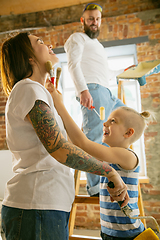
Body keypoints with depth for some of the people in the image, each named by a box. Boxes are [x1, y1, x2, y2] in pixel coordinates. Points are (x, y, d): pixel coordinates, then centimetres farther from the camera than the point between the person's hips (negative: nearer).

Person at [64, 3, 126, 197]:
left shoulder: (97, 44, 35)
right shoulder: (77, 38, 8)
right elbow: (73, 65, -9)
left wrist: (124, 71, 47)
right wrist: (83, 90, -24)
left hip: (105, 93, 10)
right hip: (92, 90, -9)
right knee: (94, 137, -16)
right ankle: (95, 187, -15)